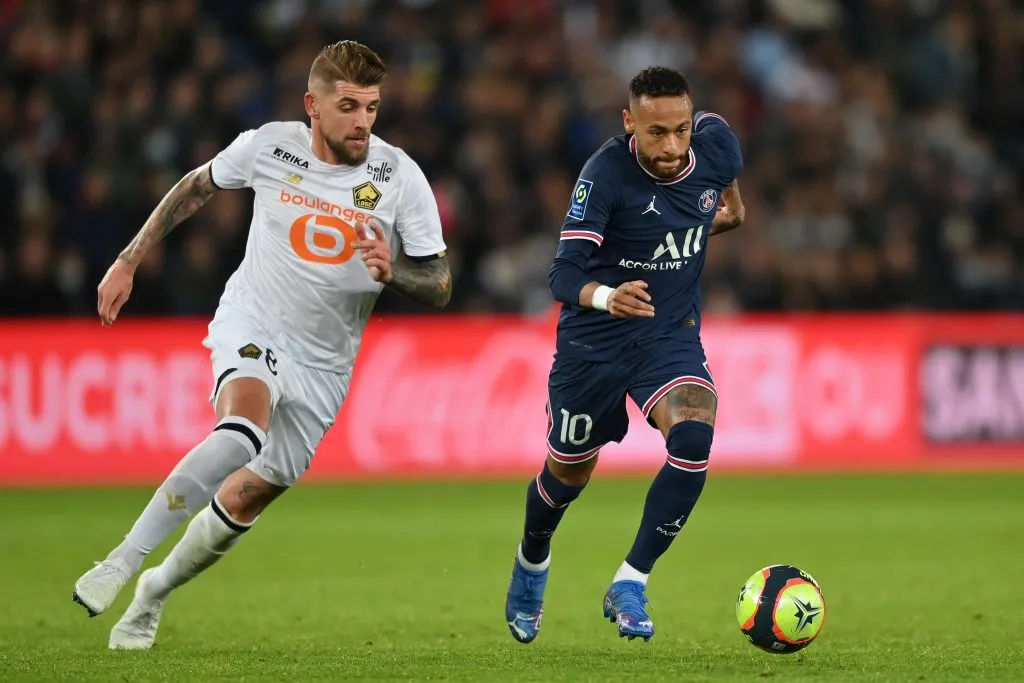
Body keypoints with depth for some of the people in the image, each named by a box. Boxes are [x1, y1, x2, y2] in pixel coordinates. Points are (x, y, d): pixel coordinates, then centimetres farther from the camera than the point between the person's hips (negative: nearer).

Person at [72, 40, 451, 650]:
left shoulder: (400, 177, -11)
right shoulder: (269, 147, -10)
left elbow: (441, 288, -7)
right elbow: (197, 187, 11)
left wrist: (392, 271, -29)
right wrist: (129, 262, 12)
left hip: (322, 362, 2)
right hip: (252, 325, -2)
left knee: (244, 499, 6)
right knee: (243, 430, -34)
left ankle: (156, 593, 34)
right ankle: (123, 562, -30)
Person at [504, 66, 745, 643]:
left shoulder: (714, 142, -13)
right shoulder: (605, 174, -26)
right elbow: (564, 274, -34)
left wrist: (729, 210, 21)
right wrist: (605, 297, -53)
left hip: (672, 334, 2)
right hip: (595, 338, -2)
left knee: (694, 438, -26)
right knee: (570, 472, 15)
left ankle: (629, 586, -15)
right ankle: (532, 563, 49)